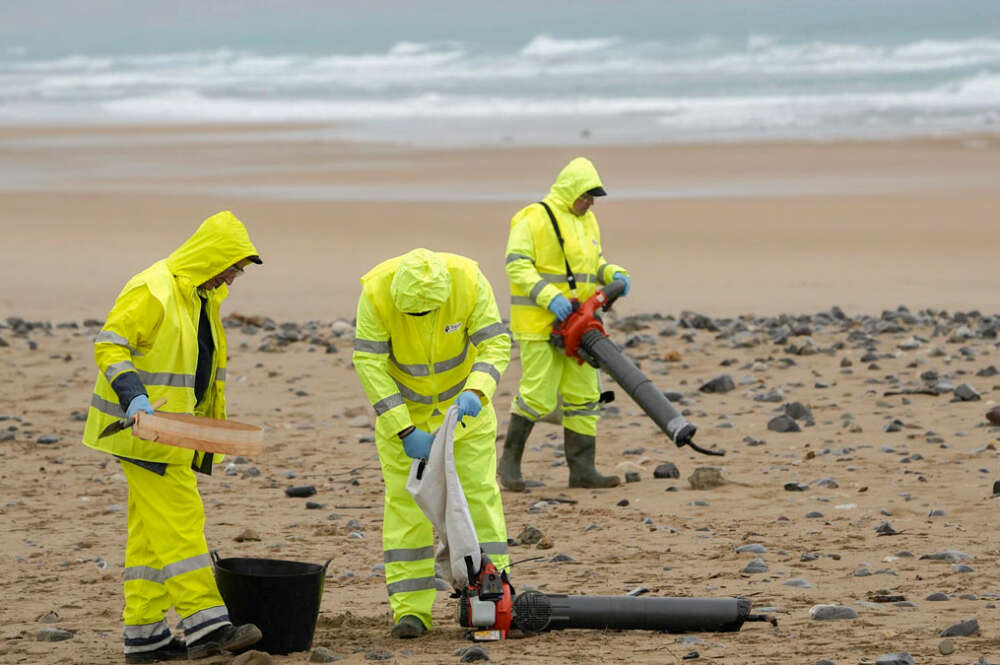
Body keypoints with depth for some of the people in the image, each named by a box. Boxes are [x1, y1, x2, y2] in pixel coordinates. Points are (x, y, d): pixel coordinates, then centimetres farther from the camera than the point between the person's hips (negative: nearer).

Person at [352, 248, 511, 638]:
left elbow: (496, 342, -22)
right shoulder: (377, 291, -29)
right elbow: (369, 364, -26)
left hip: (462, 399, 1)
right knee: (405, 499, -7)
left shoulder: (469, 281, -27)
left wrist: (476, 392, -40)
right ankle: (410, 610, -8)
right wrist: (404, 430, -28)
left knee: (479, 491, -5)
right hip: (400, 406, -1)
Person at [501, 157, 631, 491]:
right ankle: (510, 460, 8)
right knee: (537, 397, -9)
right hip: (539, 323, -8)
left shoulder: (586, 220, 15)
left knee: (583, 395, 5)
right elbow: (517, 267, -16)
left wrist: (614, 275, 3)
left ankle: (582, 470, 8)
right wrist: (549, 297, -27)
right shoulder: (534, 219, -10)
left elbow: (595, 262, 25)